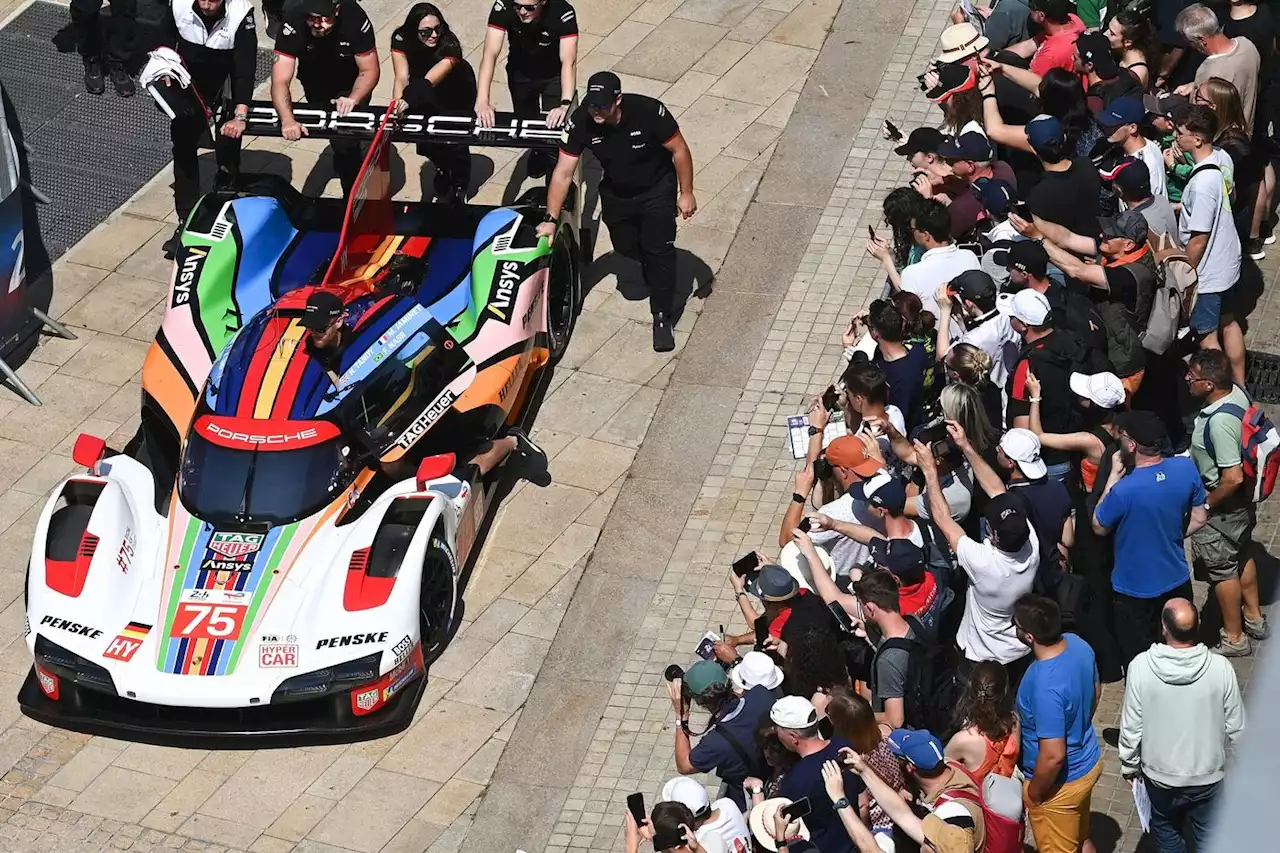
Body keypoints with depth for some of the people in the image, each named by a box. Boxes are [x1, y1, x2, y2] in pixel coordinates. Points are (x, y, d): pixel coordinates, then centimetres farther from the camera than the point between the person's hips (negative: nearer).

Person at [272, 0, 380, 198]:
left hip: (350, 87, -1)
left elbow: (369, 71, -23)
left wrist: (352, 99, -42)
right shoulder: (293, 25, -35)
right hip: (315, 86, 1)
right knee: (337, 139, 11)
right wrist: (287, 120, -54)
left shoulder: (355, 19, -34)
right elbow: (280, 81, -37)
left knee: (345, 142, -15)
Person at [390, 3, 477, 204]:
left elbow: (429, 82, -54)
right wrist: (396, 103, -61)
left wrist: (407, 101, -71)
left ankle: (460, 187, 22)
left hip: (456, 91, -3)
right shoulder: (401, 39, -32)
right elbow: (401, 77, -42)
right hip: (429, 94, 3)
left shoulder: (449, 46, -42)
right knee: (426, 136, 2)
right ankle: (443, 170, 37)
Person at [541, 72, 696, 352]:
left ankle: (662, 317, 2)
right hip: (616, 193, 3)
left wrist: (686, 193, -14)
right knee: (625, 246, 13)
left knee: (658, 248, -10)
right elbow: (563, 174, -20)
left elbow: (679, 150, -19)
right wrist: (551, 219, -22)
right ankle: (654, 270, 48)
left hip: (657, 189, -3)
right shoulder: (580, 122, -26)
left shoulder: (649, 111, -34)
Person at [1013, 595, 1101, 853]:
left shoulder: (1046, 686, -39)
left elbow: (1053, 756, -32)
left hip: (1061, 782, -7)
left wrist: (1034, 793, -15)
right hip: (1088, 762, 8)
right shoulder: (1078, 644, -14)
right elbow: (1095, 691, 6)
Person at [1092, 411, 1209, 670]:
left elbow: (1099, 527, -10)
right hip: (1177, 582, 5)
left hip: (1136, 591, -5)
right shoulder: (1187, 468, -15)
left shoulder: (1124, 490, -31)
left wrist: (1114, 475, -11)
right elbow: (1198, 519, -1)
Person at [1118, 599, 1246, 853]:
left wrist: (1129, 765, 5)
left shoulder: (1141, 667, -23)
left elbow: (1131, 726, -13)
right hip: (1208, 774, 0)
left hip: (1160, 774, 0)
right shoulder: (1221, 668, -22)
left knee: (1166, 832, 26)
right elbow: (1236, 728, -10)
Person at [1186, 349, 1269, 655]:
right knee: (1242, 555, 26)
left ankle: (1234, 638, 26)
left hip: (1223, 504, -9)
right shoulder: (1237, 392, -11)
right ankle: (1254, 618, 45)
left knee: (1221, 567, 9)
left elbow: (1232, 477, -34)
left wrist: (1207, 504, -18)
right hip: (1242, 501, 9)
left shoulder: (1220, 421, -37)